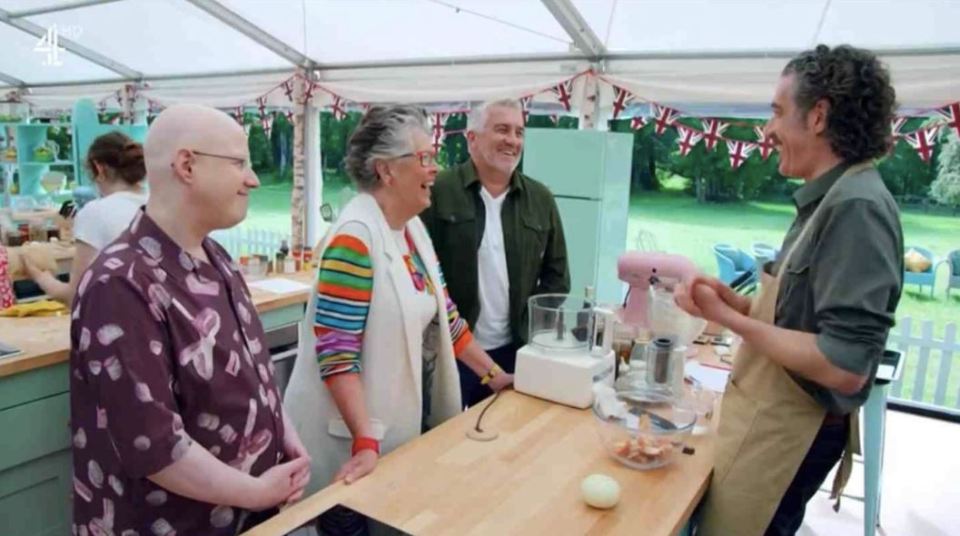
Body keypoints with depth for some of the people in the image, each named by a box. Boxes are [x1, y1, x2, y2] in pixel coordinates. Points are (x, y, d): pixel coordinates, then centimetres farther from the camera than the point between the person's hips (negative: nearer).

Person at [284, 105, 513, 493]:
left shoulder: (412, 227, 4)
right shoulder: (355, 237, -23)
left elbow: (443, 315, 11)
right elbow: (336, 352, -25)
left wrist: (493, 374, 12)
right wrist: (366, 442, -28)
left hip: (406, 419, 8)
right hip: (357, 435, -8)